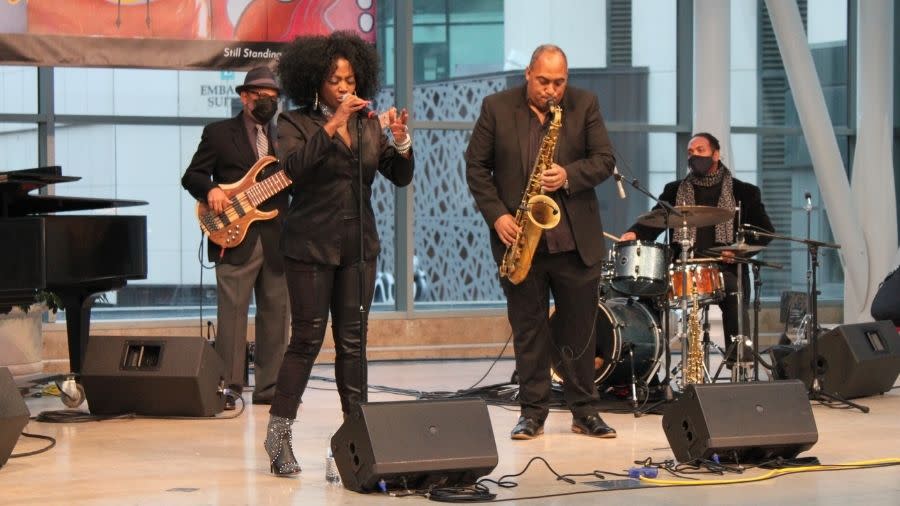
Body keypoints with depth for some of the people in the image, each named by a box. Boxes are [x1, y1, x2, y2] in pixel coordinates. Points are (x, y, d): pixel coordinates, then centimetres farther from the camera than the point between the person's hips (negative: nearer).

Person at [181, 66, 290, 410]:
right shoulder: (219, 133, 6)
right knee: (232, 313, -7)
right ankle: (228, 387, -4)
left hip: (276, 239, 4)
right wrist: (211, 190, -16)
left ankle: (269, 387, 12)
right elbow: (192, 175, 3)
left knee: (276, 314, 5)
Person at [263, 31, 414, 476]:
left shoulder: (368, 124, 9)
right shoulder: (296, 122, -3)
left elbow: (400, 177, 6)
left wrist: (400, 141, -13)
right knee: (307, 339, -6)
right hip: (311, 246, -4)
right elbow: (294, 166, -22)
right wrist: (333, 124, -26)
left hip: (358, 246, 4)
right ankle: (278, 435, 1)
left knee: (353, 340, 6)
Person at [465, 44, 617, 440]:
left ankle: (585, 412, 14)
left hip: (576, 240, 1)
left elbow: (604, 160, 0)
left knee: (579, 329, 6)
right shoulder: (497, 108, 0)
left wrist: (568, 175, -19)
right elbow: (476, 166, 2)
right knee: (528, 329, 5)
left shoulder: (585, 105, 2)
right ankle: (532, 413, 11)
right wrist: (496, 215, -9)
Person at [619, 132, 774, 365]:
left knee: (736, 302, -31)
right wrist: (634, 233, -14)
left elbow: (765, 231, 9)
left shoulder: (743, 192, 12)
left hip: (726, 268, -1)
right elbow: (653, 221, 10)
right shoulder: (675, 191, 19)